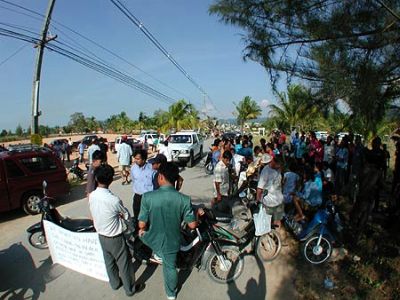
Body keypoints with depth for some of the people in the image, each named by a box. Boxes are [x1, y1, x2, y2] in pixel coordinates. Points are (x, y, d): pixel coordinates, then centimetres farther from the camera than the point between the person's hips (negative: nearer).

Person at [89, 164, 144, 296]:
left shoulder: (91, 196, -12)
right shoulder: (114, 200, -31)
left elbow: (94, 215, 5)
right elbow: (127, 216, -13)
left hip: (101, 236, 7)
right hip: (115, 238, -6)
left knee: (109, 262, 27)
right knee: (124, 264, 14)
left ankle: (115, 283, 47)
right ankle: (130, 289, 32)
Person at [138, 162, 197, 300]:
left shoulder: (147, 197, -26)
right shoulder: (184, 199, -23)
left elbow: (142, 224, -20)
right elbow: (192, 225, -16)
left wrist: (142, 229, 4)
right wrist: (196, 218, 7)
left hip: (152, 240, -1)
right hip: (172, 241, 1)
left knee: (141, 232, 33)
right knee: (170, 266, 28)